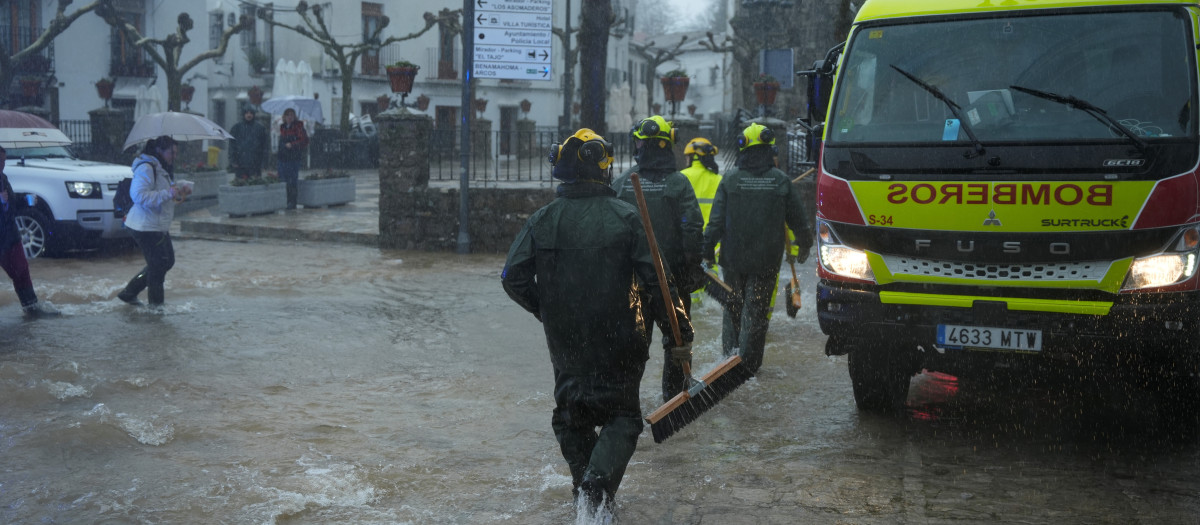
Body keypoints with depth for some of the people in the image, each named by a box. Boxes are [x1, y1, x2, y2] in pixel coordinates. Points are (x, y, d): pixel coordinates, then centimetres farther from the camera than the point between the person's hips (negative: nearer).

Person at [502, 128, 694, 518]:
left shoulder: (543, 220, -3)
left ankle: (584, 482, 18)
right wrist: (682, 332, -3)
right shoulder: (626, 217, -10)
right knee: (622, 416, 11)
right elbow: (656, 281, -12)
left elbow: (513, 279, -3)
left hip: (565, 343, 2)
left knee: (571, 415, 22)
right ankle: (599, 481, -9)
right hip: (619, 342, -2)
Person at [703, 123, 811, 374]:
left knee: (733, 307, 16)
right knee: (756, 311, 4)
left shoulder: (730, 180, -5)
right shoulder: (781, 181, -3)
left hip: (733, 258, 1)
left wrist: (708, 249, 4)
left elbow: (716, 220, -6)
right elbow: (797, 219, 5)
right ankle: (748, 363, 4)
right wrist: (805, 245, 21)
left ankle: (729, 355, 19)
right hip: (767, 259, 0)